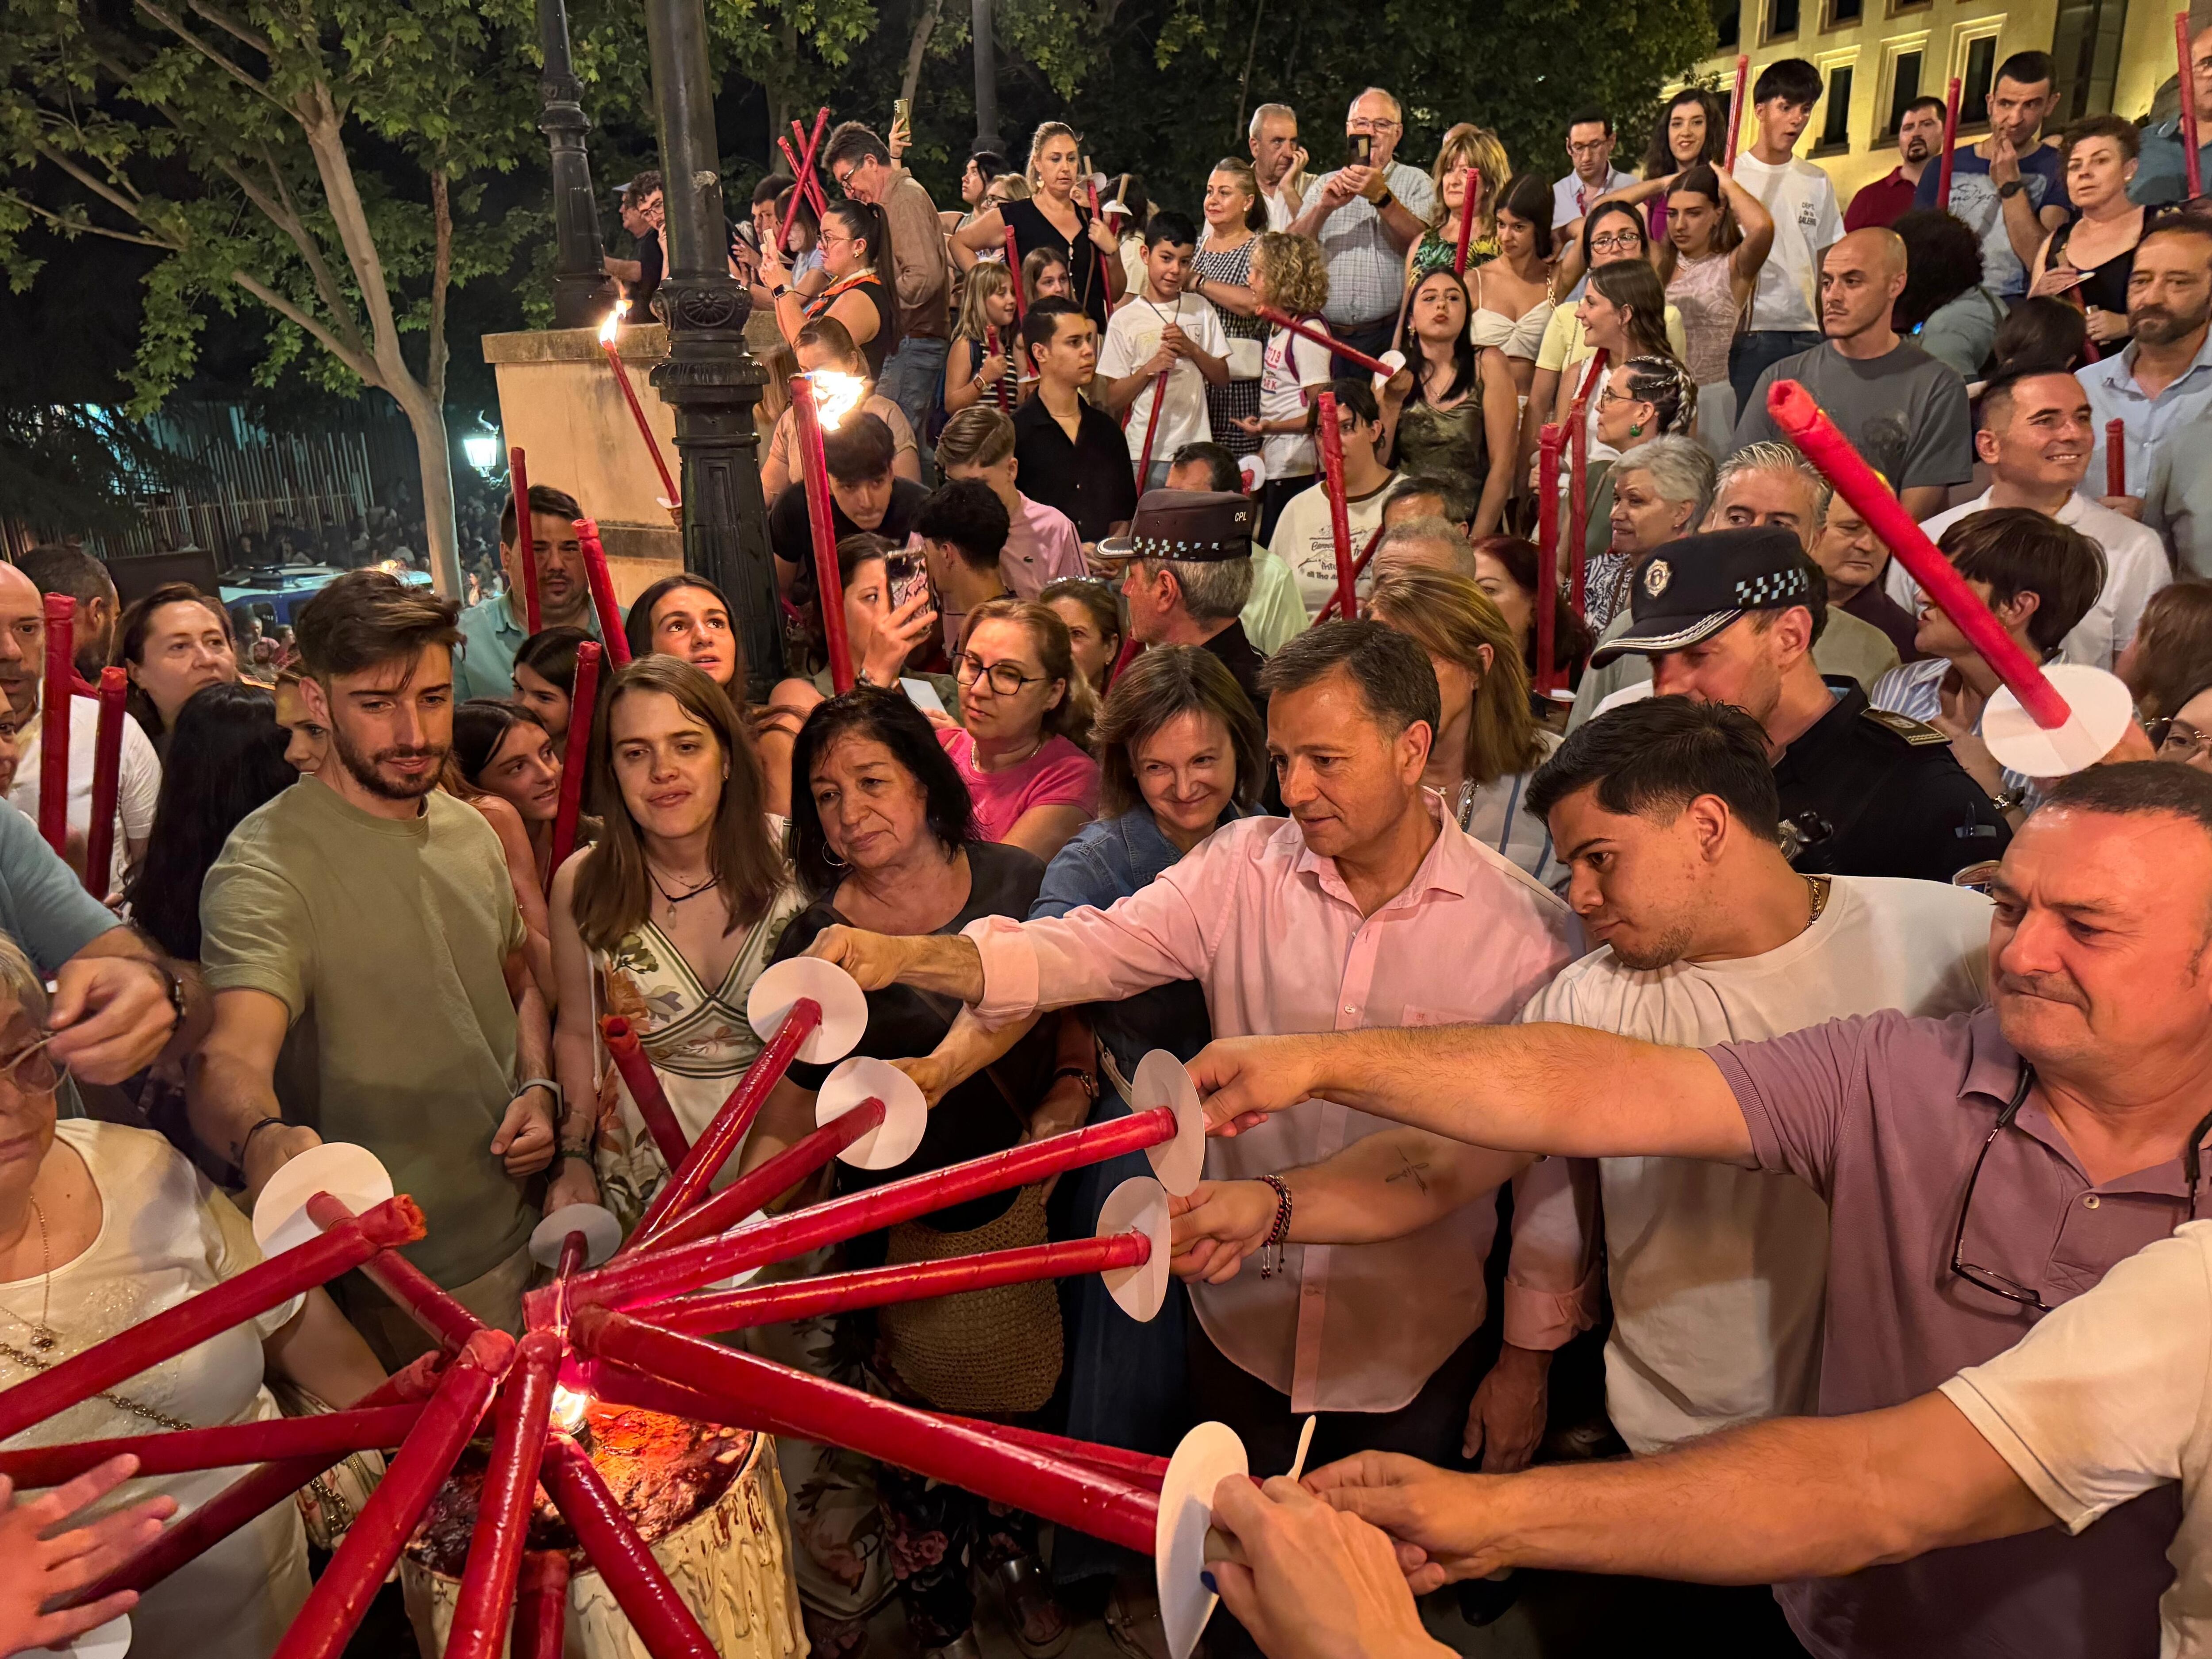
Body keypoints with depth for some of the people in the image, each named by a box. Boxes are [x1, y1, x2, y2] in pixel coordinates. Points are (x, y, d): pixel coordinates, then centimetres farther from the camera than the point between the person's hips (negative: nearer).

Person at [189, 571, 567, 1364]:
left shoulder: (471, 830, 4)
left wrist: (539, 1089, -1)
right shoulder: (268, 866, -19)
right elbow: (230, 1062, -32)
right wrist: (262, 1138, -54)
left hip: (531, 1228, 7)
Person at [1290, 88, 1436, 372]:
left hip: (1390, 337, -2)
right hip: (1328, 336, 2)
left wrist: (1381, 196, -18)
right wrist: (1324, 208, -14)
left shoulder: (1415, 183, 11)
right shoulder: (1324, 185, 18)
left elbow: (1422, 248, -7)